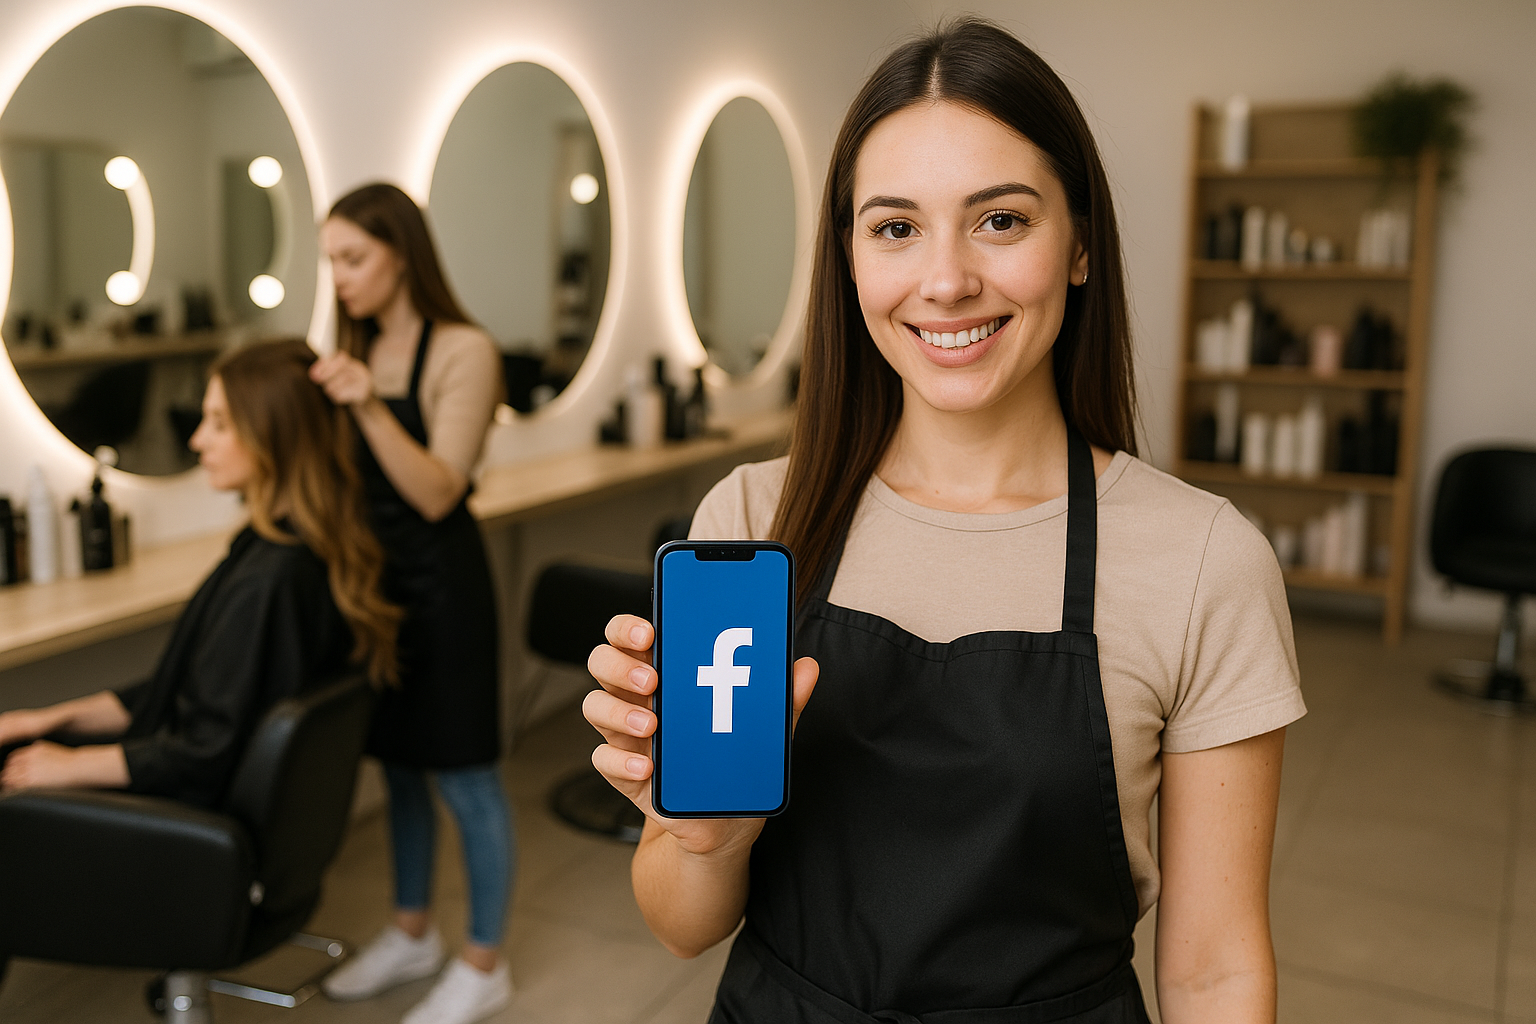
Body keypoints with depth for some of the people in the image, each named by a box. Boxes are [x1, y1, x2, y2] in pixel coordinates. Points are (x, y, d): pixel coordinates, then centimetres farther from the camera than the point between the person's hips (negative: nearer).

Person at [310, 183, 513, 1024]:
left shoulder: (463, 351, -13)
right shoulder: (358, 348, 9)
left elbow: (437, 492, -20)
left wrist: (370, 407, -30)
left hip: (439, 581, -7)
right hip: (371, 569, 7)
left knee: (462, 774, 3)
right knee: (398, 763, 18)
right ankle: (412, 932, 36)